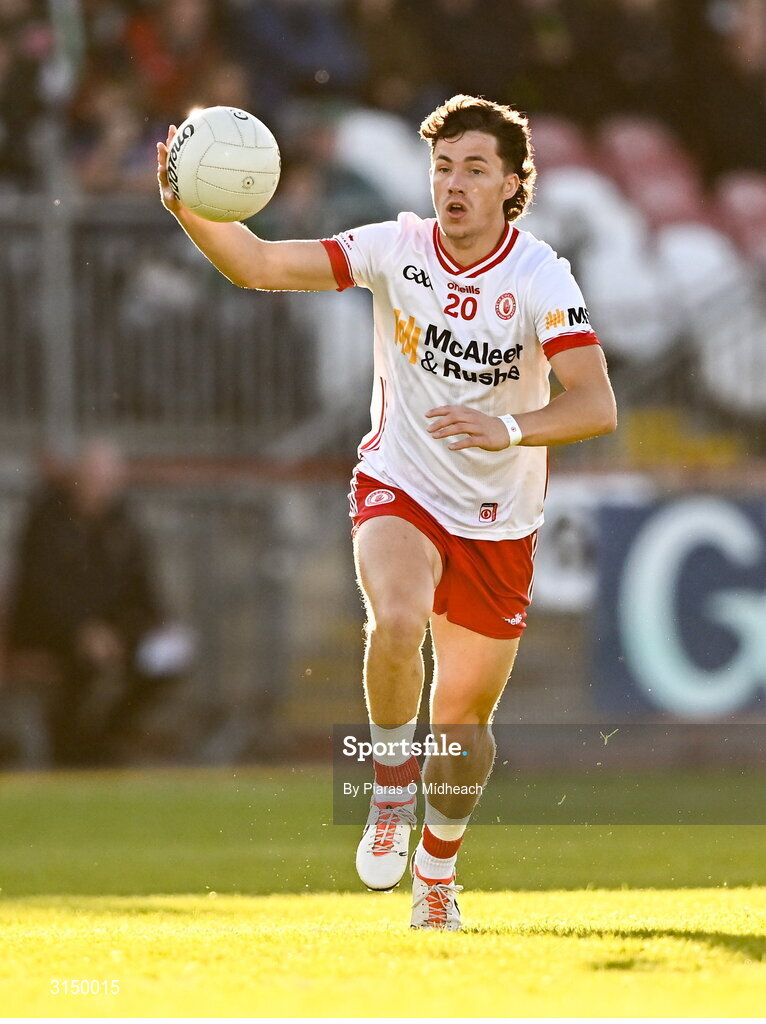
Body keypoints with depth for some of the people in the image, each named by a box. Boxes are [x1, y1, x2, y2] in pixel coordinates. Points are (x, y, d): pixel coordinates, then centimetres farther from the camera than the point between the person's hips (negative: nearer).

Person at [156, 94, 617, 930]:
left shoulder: (540, 279, -16)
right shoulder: (397, 249, -10)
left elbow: (596, 406, -25)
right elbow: (260, 266, -13)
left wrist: (511, 430, -43)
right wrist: (189, 210, -31)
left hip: (498, 520, 0)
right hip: (399, 490, 0)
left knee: (464, 723, 8)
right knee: (397, 620, -33)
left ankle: (436, 869, 36)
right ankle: (390, 797, -10)